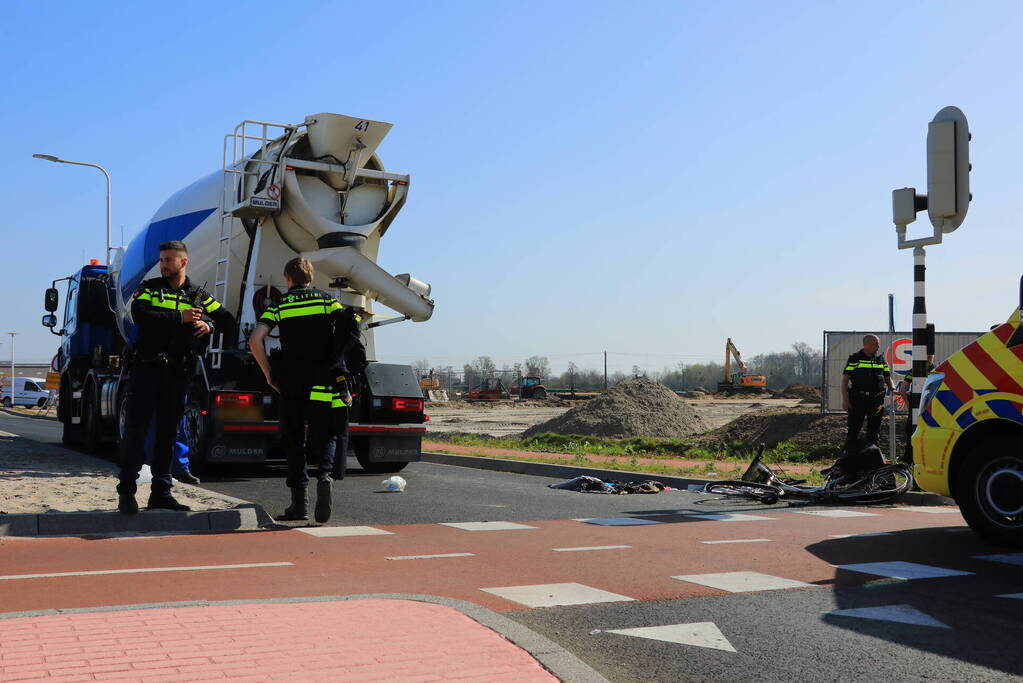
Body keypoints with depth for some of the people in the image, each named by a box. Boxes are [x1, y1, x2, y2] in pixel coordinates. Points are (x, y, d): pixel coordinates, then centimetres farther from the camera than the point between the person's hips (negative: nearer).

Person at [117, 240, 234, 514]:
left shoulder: (198, 296, 14)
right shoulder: (150, 288, 6)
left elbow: (227, 319, 13)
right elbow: (140, 314, -13)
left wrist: (209, 324, -8)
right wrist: (179, 317, -18)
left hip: (177, 374, 3)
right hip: (146, 368, -3)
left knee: (167, 433, 8)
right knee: (135, 429, -7)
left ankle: (160, 493, 16)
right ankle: (126, 492, -2)